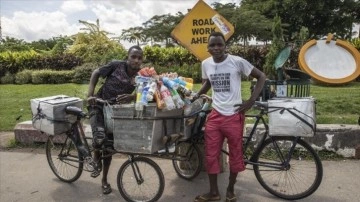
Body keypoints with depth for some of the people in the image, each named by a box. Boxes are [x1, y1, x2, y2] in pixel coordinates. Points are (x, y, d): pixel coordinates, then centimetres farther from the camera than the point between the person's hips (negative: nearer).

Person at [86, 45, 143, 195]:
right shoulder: (117, 65, -14)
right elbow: (96, 73, -3)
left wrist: (131, 97, -41)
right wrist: (90, 94, -12)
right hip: (99, 106, -3)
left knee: (109, 146, 11)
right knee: (100, 138, -27)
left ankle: (104, 180, 31)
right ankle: (96, 159, 10)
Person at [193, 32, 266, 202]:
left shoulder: (237, 62, -10)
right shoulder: (206, 64, 3)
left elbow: (261, 77, -3)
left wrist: (251, 100, -10)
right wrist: (197, 95, 7)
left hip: (234, 115, -3)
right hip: (215, 115, 4)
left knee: (235, 154, 10)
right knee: (211, 155, 7)